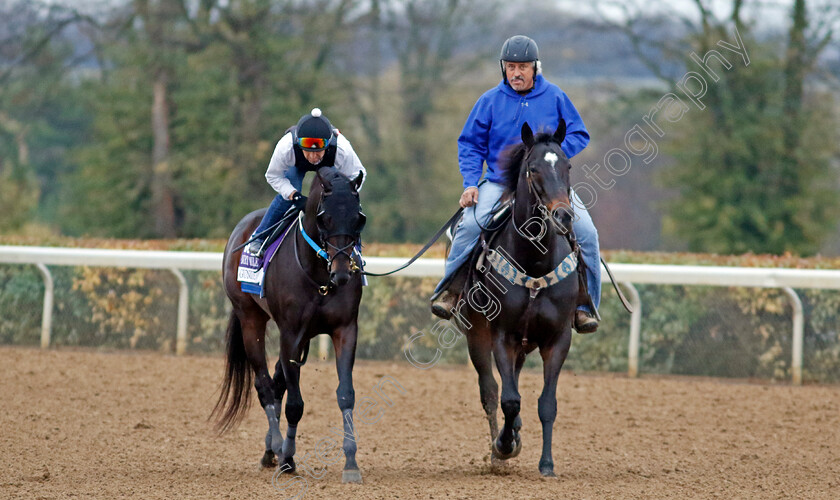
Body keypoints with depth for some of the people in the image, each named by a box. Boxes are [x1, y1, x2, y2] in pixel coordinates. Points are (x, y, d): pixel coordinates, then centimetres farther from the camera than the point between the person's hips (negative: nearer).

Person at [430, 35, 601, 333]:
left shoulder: (555, 97, 4)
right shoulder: (490, 101, 3)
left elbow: (579, 135, 7)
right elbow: (471, 144, 7)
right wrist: (470, 183, -8)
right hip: (500, 183, -1)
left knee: (586, 232, -17)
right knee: (470, 224, -27)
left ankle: (584, 304, -4)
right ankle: (450, 290, -10)